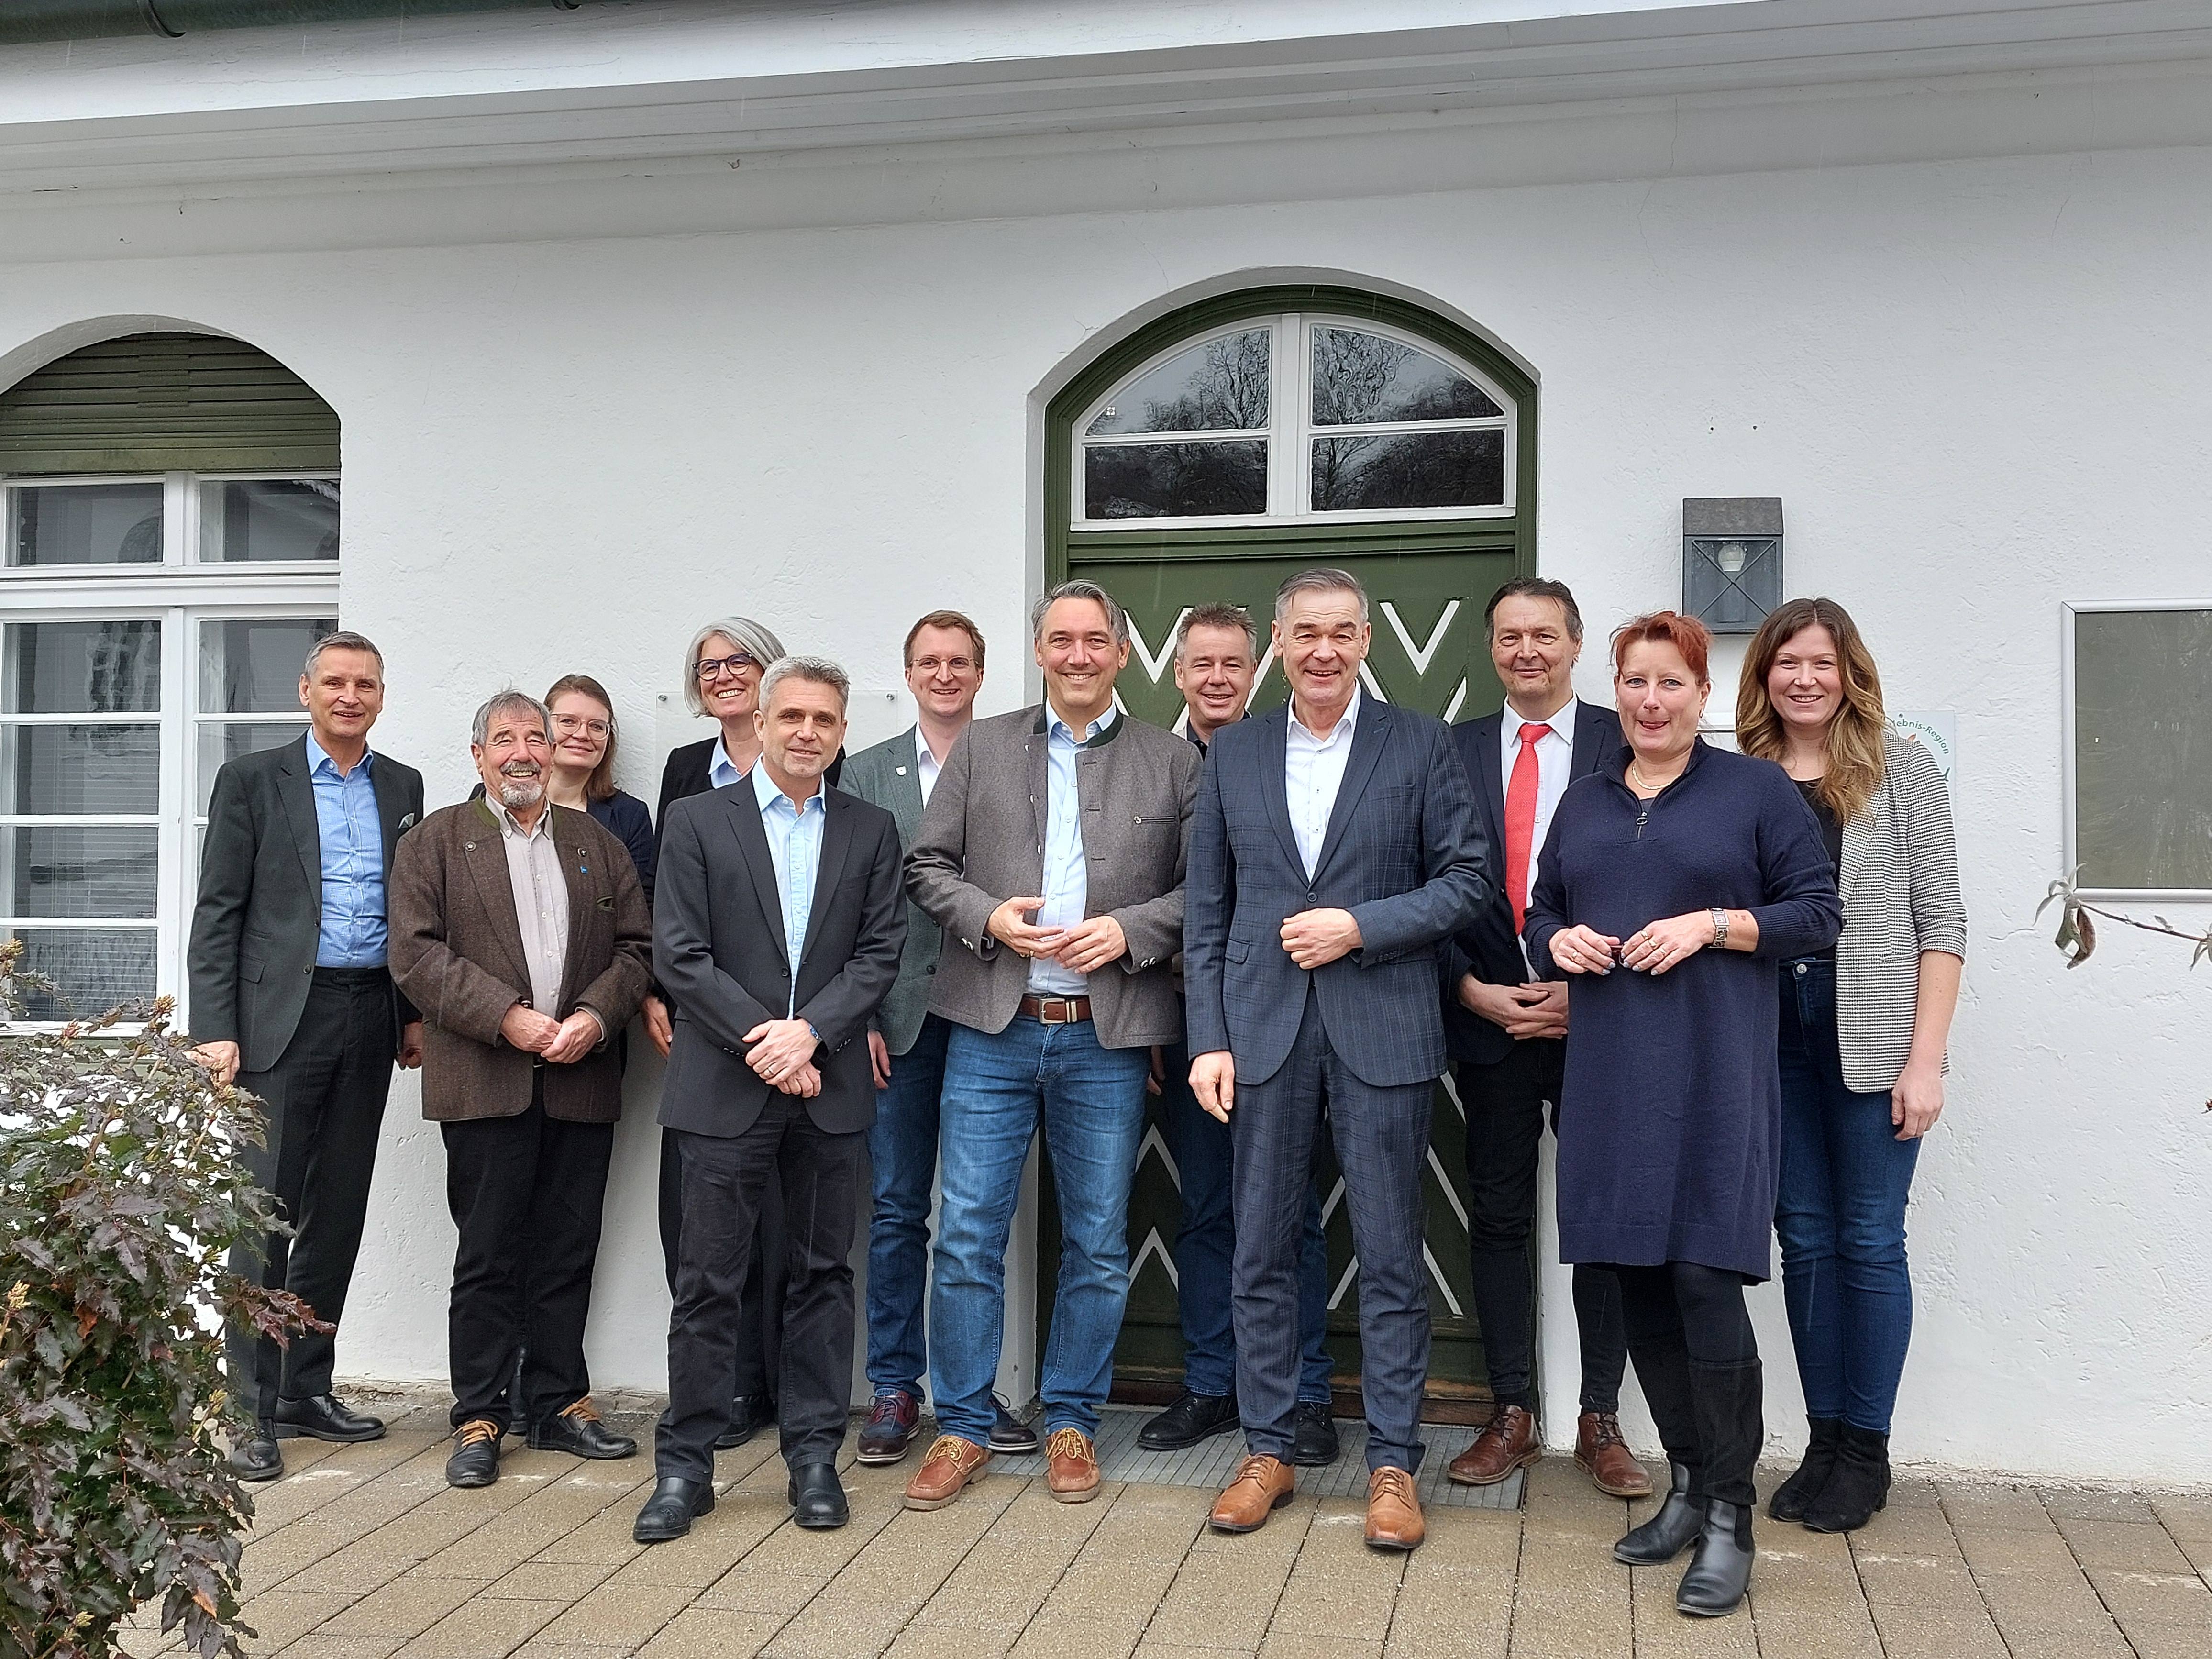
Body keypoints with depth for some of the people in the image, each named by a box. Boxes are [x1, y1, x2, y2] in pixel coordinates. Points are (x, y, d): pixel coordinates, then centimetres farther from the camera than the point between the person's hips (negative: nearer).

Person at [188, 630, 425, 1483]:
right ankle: (251, 1411, 2)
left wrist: (416, 1013, 10)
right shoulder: (252, 779, 1)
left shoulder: (402, 787, 13)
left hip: (369, 1019, 5)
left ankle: (306, 1389, 21)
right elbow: (217, 913, -3)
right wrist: (215, 1028, -10)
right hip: (281, 1018, -4)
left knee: (337, 1213, 10)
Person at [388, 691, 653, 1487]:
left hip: (582, 1081, 3)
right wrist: (508, 1018, -13)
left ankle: (559, 1404, 18)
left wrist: (595, 1017, -8)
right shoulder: (435, 841, 6)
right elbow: (417, 953, -4)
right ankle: (480, 1418, 9)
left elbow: (637, 947, 10)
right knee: (488, 1257, 0)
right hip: (485, 1082, -3)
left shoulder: (598, 843, 16)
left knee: (568, 1253, 8)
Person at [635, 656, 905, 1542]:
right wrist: (762, 1041, -12)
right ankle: (685, 1464, 12)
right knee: (709, 1281, 2)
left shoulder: (871, 830, 9)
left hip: (830, 1088, 2)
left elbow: (881, 953, 2)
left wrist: (810, 1031, -12)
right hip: (726, 1089, -2)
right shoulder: (697, 821, 2)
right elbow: (681, 955, -5)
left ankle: (814, 1456, 18)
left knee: (824, 1272, 8)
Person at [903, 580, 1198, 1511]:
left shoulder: (1172, 763, 7)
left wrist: (1130, 930, -12)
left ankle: (1071, 1424, 22)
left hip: (1108, 1036, 0)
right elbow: (927, 866, 8)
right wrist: (986, 916, -10)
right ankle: (962, 1428, 15)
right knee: (967, 1234, 2)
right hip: (992, 1030, 0)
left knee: (1097, 1243, 8)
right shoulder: (981, 749, 9)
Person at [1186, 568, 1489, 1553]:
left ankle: (1392, 1463, 14)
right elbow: (1207, 913, 8)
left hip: (1381, 1034, -2)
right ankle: (1267, 1451, 21)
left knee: (1391, 1259, 3)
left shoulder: (1419, 745, 2)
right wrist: (1208, 1038, 1)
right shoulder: (1233, 753, 9)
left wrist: (1359, 927, -13)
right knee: (1262, 1255, 8)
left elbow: (1467, 880, -1)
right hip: (1264, 1033, 2)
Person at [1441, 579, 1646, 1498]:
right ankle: (1511, 1416, 19)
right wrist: (1472, 990, -7)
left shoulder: (1629, 745, 0)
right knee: (1498, 1218, 8)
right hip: (1489, 1019, 2)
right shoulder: (1454, 750, 6)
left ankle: (1600, 1421, 17)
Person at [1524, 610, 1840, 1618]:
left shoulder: (1755, 790, 2)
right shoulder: (1585, 800, 16)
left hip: (1714, 1075, -5)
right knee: (1639, 1280, 8)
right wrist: (1558, 942, 0)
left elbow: (1818, 913, -1)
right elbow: (1541, 911, 22)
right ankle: (1685, 1486, 23)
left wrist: (1710, 924, -14)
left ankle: (1729, 1517, 3)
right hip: (1610, 1075, 5)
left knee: (1706, 1278, -9)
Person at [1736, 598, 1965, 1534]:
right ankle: (1823, 1442, 20)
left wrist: (1925, 1060, -9)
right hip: (1769, 1042, 3)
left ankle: (1866, 1451, 16)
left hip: (1870, 1040, -3)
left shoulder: (1901, 771, 1)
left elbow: (1940, 921, -2)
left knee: (1869, 1241, 3)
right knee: (1804, 1239, 9)